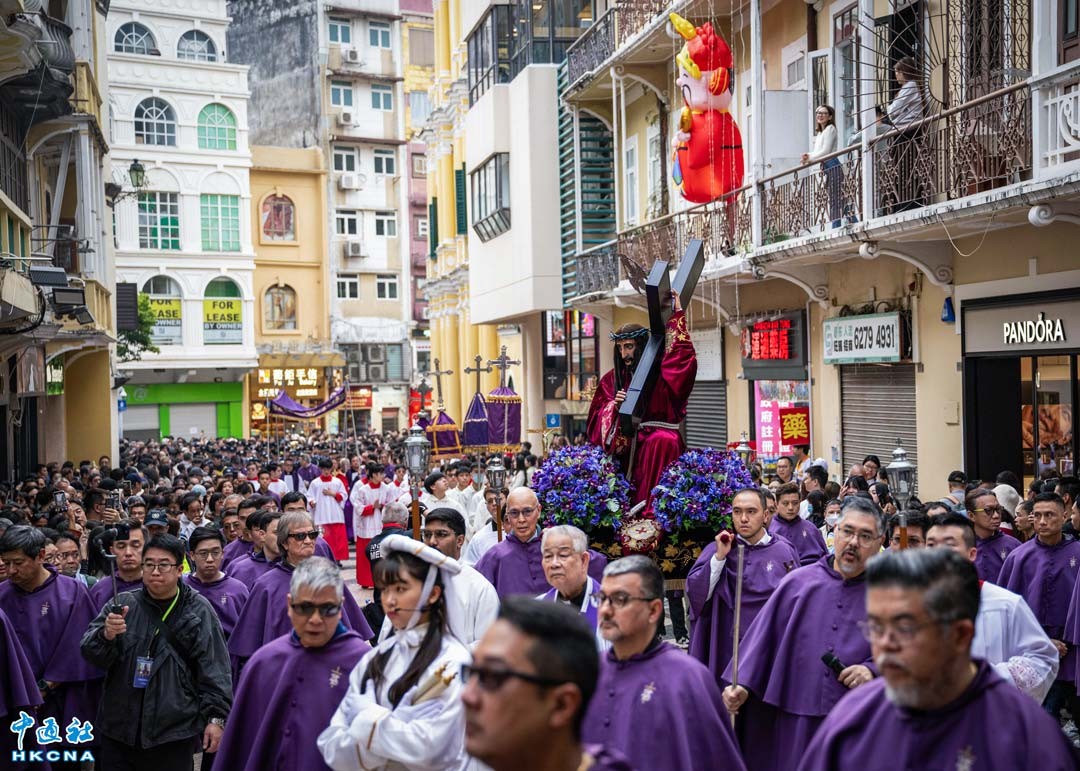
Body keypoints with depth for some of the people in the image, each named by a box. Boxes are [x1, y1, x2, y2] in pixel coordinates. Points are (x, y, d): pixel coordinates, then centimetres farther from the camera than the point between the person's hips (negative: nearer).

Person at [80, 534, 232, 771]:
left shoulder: (199, 610, -1)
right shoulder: (123, 604, 4)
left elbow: (214, 670, 0)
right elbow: (90, 652, -2)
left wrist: (216, 718, -4)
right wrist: (106, 635, -23)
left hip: (174, 733, -2)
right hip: (118, 730, 2)